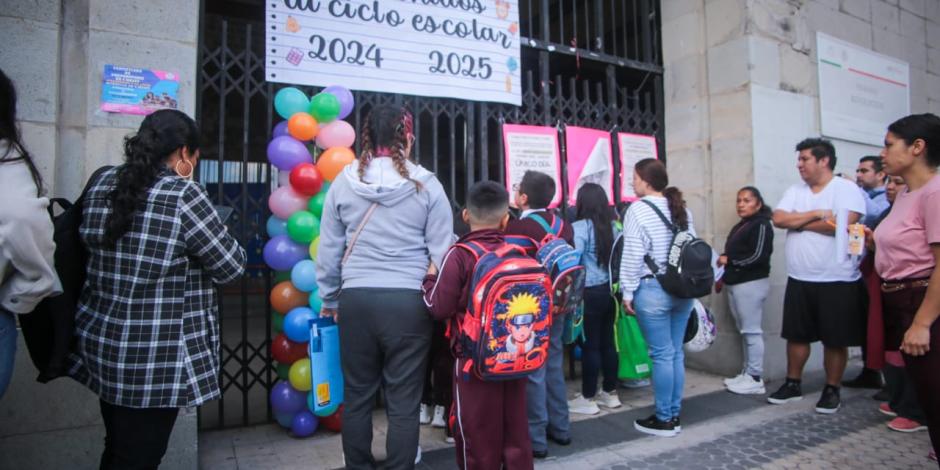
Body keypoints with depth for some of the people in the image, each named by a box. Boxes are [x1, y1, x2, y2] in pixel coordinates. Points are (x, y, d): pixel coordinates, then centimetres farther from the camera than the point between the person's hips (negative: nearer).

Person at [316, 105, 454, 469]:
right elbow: (442, 252, -1)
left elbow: (328, 250, 8)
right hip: (408, 302, -2)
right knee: (404, 401, 7)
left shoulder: (344, 182, 3)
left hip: (356, 300, 3)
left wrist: (329, 299, 20)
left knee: (357, 395, 16)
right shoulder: (426, 185, -3)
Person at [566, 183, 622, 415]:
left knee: (590, 345, 1)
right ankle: (610, 393, 25)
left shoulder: (580, 228, -12)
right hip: (609, 290, 7)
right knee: (607, 342, 14)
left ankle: (588, 399, 11)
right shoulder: (612, 227, 8)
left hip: (590, 293, -7)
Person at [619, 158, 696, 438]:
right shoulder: (682, 208, 9)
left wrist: (627, 292, -6)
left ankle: (664, 420, 11)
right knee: (676, 352, 12)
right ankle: (674, 415, 22)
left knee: (661, 354, 1)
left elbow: (633, 256, -14)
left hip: (652, 290, -6)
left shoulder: (638, 209, -11)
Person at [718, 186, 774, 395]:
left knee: (752, 331, -6)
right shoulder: (739, 227, 20)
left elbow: (758, 257, -16)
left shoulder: (761, 225, -7)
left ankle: (756, 379, -2)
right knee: (745, 331, 10)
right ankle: (747, 373, 14)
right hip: (735, 284, 9)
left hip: (752, 283, -8)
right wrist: (723, 275, 11)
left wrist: (728, 261, -10)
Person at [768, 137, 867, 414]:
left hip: (837, 281, -5)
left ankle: (832, 390, 21)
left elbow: (842, 225, -22)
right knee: (796, 335, 13)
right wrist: (816, 214, -13)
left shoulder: (847, 189, -7)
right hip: (798, 279, 5)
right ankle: (793, 384, 26)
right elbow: (778, 219, -4)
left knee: (835, 339, 6)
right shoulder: (795, 191, 9)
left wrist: (798, 221, -10)